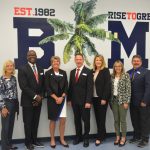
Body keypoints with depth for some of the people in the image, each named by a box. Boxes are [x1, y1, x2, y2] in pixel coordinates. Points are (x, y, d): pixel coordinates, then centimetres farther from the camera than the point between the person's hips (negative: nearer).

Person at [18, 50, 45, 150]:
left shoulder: (40, 69, 11)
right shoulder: (22, 69, -7)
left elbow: (43, 85, 11)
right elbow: (23, 86, -16)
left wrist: (40, 97, -3)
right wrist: (35, 96, -17)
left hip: (38, 100, 5)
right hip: (28, 100, -5)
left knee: (35, 122, 11)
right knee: (28, 122, 4)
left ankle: (34, 140, 24)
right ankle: (28, 142, 18)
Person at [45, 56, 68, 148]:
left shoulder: (63, 73, 7)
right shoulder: (48, 73, -1)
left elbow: (66, 87, 4)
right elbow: (47, 88, -7)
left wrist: (61, 97, -9)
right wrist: (56, 98, -14)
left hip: (62, 99, 3)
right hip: (52, 99, -2)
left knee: (63, 120, 2)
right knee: (53, 120, 5)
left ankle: (62, 139, 16)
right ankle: (52, 140, 18)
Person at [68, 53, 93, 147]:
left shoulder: (88, 72, -6)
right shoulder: (72, 72, 11)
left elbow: (90, 88, -12)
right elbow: (71, 86, 13)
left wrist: (88, 101, -18)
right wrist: (69, 99, 8)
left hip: (84, 101, -5)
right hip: (75, 101, 5)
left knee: (86, 119, 4)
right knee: (77, 120, 13)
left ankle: (86, 138, 19)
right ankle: (78, 137, 26)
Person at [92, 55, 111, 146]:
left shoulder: (106, 71, -6)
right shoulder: (93, 71, 9)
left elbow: (107, 85, -12)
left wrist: (104, 98, -17)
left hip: (102, 98, -6)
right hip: (94, 98, 6)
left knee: (101, 117, 0)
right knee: (97, 117, 11)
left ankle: (100, 137, 7)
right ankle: (103, 134, 23)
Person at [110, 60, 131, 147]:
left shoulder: (126, 75, -6)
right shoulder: (112, 76, 7)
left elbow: (128, 89, -10)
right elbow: (111, 89, 10)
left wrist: (126, 101, -14)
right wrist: (111, 101, 5)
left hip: (122, 100, -4)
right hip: (114, 100, 5)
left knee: (122, 120, 2)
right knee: (116, 120, 10)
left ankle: (123, 137, 16)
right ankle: (118, 137, 22)